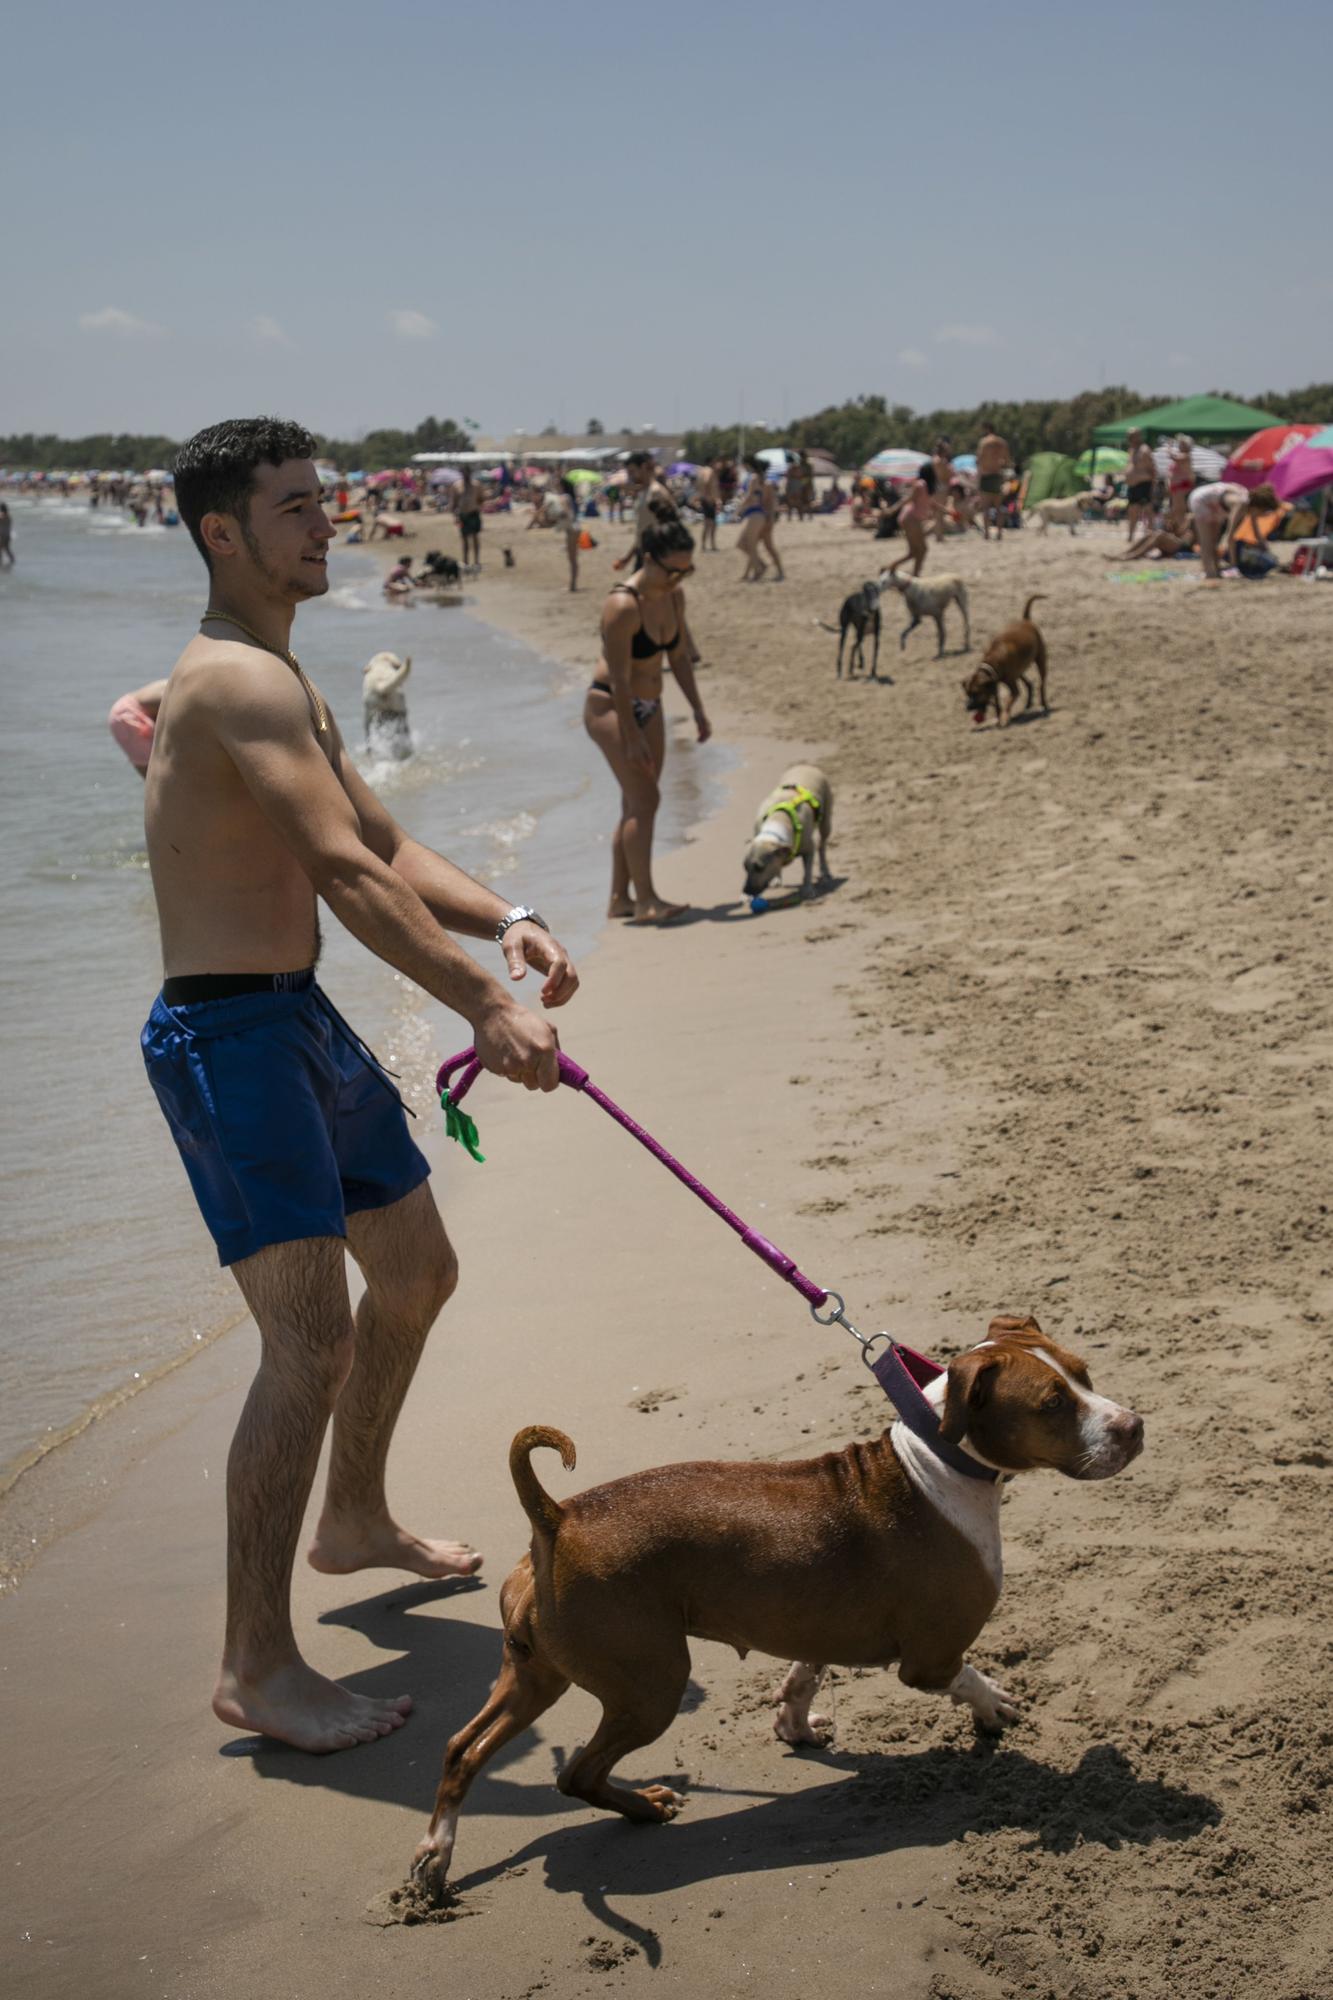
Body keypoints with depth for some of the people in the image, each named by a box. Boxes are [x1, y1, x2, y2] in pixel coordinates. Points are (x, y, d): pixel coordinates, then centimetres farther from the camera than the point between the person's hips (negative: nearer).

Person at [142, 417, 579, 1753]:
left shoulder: (285, 684, 17)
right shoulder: (241, 681, -18)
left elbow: (386, 847, 16)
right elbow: (344, 874, -29)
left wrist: (505, 921, -1)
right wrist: (484, 1008, -35)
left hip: (303, 1022, 11)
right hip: (227, 1038, -11)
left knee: (417, 1269, 23)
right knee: (312, 1343, -15)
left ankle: (354, 1522, 43)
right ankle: (254, 1667, -6)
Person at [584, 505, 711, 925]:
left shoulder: (674, 597, -1)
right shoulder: (622, 606, -25)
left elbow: (679, 657, 12)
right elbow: (619, 679, -23)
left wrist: (697, 710, 10)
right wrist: (633, 739, -22)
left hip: (648, 708, 8)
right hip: (610, 707, -8)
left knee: (636, 804, 8)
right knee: (644, 798, -15)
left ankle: (619, 898, 15)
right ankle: (645, 900, -13)